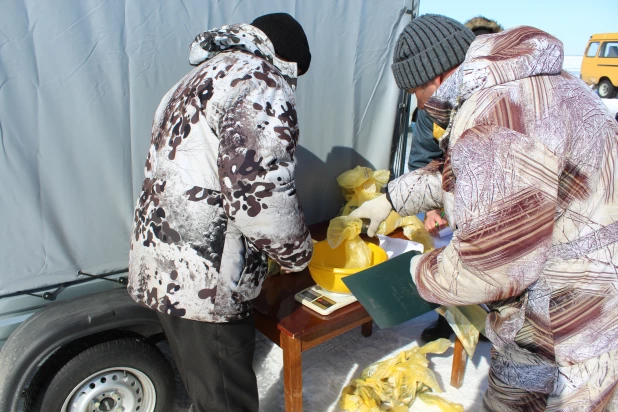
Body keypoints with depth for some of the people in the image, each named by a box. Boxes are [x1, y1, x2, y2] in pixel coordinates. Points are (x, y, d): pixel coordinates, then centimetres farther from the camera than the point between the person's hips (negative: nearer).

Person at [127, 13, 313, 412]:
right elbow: (258, 193, -25)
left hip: (166, 264, 10)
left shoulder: (200, 78, 19)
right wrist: (299, 254, -7)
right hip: (202, 280, -10)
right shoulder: (260, 82, -12)